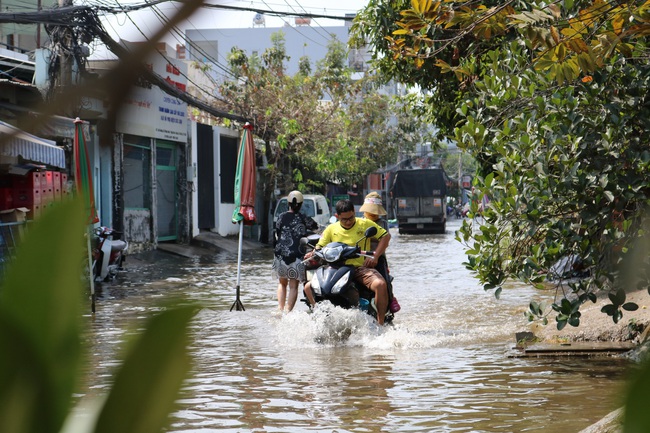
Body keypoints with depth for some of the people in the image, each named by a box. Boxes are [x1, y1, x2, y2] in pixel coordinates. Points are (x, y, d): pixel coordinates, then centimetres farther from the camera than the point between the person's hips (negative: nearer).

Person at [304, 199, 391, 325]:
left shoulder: (365, 224, 3)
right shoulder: (331, 229, 11)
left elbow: (386, 236, 4)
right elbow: (320, 246, 13)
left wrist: (375, 256, -8)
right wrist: (313, 253, -12)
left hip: (361, 267, -3)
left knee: (380, 284, -34)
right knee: (308, 287, -11)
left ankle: (380, 323, -23)